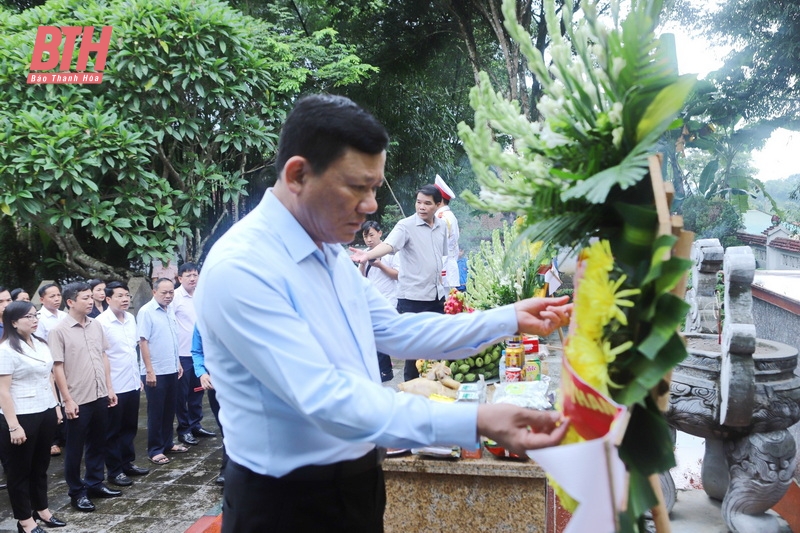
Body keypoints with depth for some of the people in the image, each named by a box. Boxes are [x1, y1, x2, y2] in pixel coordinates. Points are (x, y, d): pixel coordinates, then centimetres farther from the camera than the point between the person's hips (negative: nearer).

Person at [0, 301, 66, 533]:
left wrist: (56, 406, 14)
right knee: (20, 469, 8)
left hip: (45, 413, 7)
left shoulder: (41, 344, 7)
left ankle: (42, 509, 33)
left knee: (41, 465, 18)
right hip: (21, 417, -7)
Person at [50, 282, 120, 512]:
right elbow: (57, 367, -12)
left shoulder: (96, 326, 5)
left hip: (100, 396, 6)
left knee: (98, 443, 16)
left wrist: (109, 388, 10)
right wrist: (68, 400, -14)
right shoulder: (59, 331, -12)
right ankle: (76, 492, 19)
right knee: (75, 448, 7)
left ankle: (95, 483, 30)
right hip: (78, 400, -6)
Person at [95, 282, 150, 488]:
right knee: (113, 431, 7)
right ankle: (114, 471, 18)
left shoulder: (131, 318, 6)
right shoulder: (101, 322, -16)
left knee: (129, 427, 17)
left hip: (132, 383, 7)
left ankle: (128, 463, 31)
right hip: (114, 387, -7)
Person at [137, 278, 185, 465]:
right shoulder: (146, 311, -14)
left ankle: (167, 443, 28)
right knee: (156, 412, 3)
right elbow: (143, 342, -16)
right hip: (155, 372, -7)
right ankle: (155, 450, 13)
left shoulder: (170, 310, 8)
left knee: (170, 409, 15)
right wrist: (149, 371, -18)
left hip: (171, 370, 7)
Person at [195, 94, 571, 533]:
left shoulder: (332, 255, 6)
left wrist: (509, 319, 6)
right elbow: (324, 399, -31)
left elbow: (395, 331, 13)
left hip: (357, 483, 9)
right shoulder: (239, 268, -24)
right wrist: (474, 422, -35)